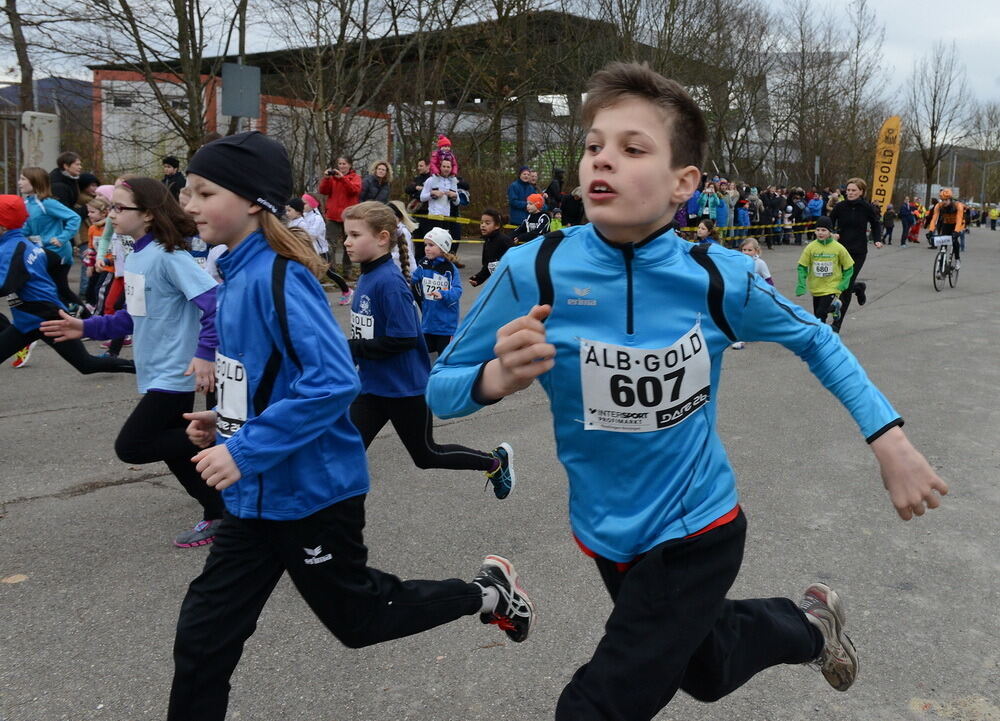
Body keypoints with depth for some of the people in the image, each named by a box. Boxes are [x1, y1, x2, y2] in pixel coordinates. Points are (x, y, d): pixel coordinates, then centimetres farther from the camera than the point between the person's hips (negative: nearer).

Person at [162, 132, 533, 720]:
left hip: (311, 490, -8)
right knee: (203, 639, 11)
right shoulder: (240, 273, 6)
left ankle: (488, 593, 33)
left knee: (358, 616, 14)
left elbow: (333, 382, -29)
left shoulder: (277, 276, -22)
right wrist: (223, 424, 6)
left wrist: (245, 451, -28)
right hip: (261, 494, 9)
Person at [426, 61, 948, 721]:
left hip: (696, 530, -3)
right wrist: (496, 379, -35)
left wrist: (890, 439, -6)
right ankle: (807, 624, 59)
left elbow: (815, 341, 0)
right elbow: (441, 388, -13)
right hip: (606, 535, 3)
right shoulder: (536, 272, -21)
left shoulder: (719, 278, -20)